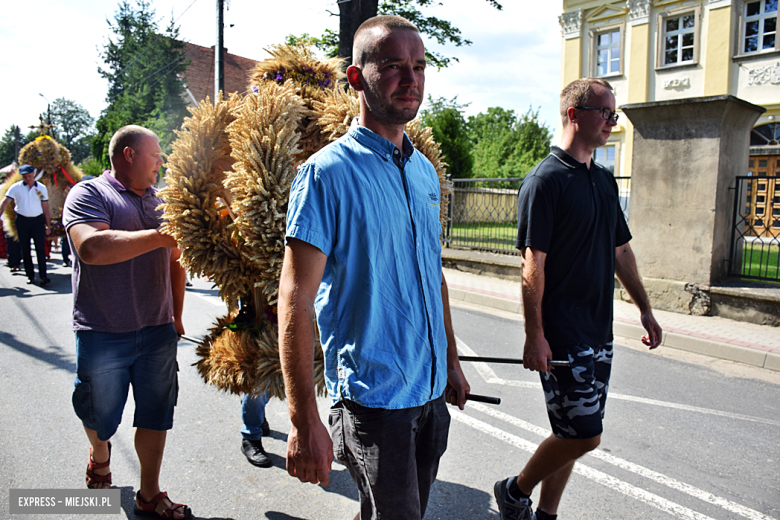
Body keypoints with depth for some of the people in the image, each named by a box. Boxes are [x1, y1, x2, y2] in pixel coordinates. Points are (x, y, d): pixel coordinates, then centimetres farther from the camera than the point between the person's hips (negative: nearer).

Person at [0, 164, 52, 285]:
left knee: (40, 248, -9)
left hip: (38, 220, -1)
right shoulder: (15, 187, 1)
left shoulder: (41, 188, 4)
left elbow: (45, 207, 8)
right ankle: (30, 275, 14)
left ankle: (43, 276, -12)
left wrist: (48, 225, 6)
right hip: (22, 221, 1)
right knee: (25, 249, 5)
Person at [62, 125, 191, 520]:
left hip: (158, 332, 5)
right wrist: (159, 237, -26)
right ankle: (99, 453, 49)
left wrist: (176, 317, 16)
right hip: (102, 335, -4)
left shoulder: (159, 202, 12)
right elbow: (91, 248, -27)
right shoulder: (88, 195, -7)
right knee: (100, 417, 14)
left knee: (155, 416, 10)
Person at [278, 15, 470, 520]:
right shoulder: (327, 172, -14)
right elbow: (296, 300, -18)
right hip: (372, 398, -7)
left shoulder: (425, 170, 8)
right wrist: (305, 422, -20)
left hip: (431, 391, 7)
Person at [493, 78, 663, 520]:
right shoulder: (546, 179, -12)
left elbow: (621, 251, 20)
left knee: (576, 434, 13)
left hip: (599, 331, 8)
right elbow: (533, 263, -16)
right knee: (583, 434, -4)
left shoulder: (605, 180, 14)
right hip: (561, 335, -8)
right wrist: (534, 335, -18)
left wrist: (645, 310, 18)